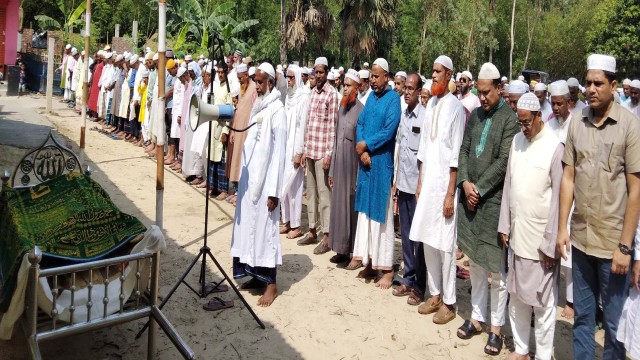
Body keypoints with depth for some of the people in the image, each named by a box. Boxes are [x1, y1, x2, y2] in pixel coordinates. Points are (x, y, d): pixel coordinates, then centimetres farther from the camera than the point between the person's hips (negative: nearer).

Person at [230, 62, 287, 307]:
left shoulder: (277, 111, -11)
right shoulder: (255, 107, 11)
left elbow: (278, 153, -14)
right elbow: (248, 145, 14)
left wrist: (274, 190, -16)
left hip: (265, 179, -7)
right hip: (248, 177, 8)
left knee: (265, 228, -1)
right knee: (248, 225, 12)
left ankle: (271, 283, 10)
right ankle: (257, 275, 26)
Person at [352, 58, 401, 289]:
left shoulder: (393, 98, -8)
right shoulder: (371, 97, 13)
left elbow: (389, 131, -17)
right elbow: (360, 124, 10)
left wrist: (366, 145, -9)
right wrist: (362, 152, -6)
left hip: (382, 163, -7)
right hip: (366, 161, 7)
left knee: (382, 215, -3)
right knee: (366, 212, 10)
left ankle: (386, 268, 6)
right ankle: (370, 262, 21)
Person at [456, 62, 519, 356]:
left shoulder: (510, 118, -8)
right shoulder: (475, 115, 12)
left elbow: (503, 161, -13)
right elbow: (463, 151, 11)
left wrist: (479, 189, -12)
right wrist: (465, 183, -4)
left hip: (493, 199, -6)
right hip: (469, 196, 6)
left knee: (496, 268, 3)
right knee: (474, 263, 14)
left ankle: (496, 326, 15)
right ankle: (477, 316, 27)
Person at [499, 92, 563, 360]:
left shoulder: (555, 147, -13)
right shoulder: (517, 140, 6)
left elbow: (557, 198, -12)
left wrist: (550, 244, -11)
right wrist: (504, 225, 8)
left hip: (540, 238, -6)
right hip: (516, 234, 6)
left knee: (543, 301, 6)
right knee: (517, 296, 15)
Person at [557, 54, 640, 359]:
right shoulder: (576, 125, 2)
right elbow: (568, 178, 6)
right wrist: (562, 228, 1)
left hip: (613, 242, -3)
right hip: (580, 238, 3)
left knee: (614, 321, 10)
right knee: (582, 314, 16)